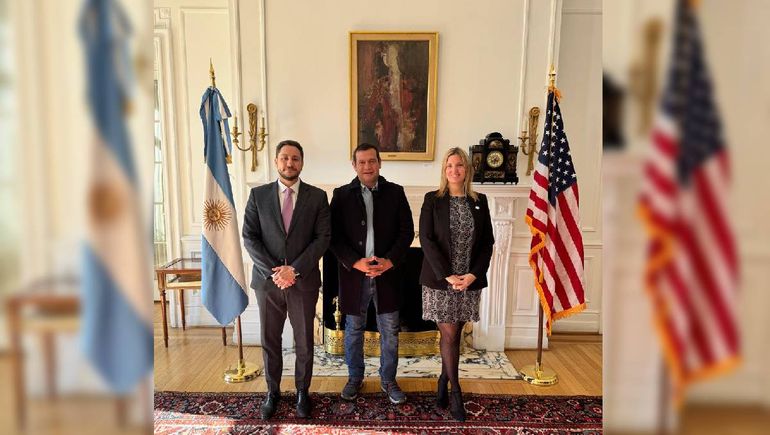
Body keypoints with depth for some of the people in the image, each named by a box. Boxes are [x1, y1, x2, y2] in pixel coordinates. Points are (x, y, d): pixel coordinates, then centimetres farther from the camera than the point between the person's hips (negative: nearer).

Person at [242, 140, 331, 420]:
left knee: (304, 341, 11)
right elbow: (249, 237, -2)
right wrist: (272, 271, -13)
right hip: (267, 280, 1)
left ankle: (302, 391, 30)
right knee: (269, 341, 12)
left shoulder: (317, 197, 0)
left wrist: (295, 269, -15)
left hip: (304, 281, -1)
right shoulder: (258, 195, 2)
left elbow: (323, 238, -6)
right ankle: (272, 392, 31)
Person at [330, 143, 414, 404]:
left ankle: (388, 380, 29)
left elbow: (407, 231, -1)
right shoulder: (342, 195, 0)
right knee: (353, 330, 14)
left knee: (390, 332, 10)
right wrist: (355, 263, -17)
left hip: (387, 273, 1)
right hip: (353, 273, 0)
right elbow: (334, 236, -4)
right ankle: (355, 378, 34)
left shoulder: (395, 193, 1)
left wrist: (391, 261, -14)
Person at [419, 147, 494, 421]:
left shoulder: (479, 201, 6)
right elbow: (426, 239, -8)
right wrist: (447, 275, -15)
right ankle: (455, 391, 16)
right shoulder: (433, 200, -2)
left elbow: (487, 242, 5)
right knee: (449, 335, 1)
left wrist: (473, 274, -8)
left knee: (454, 334, 10)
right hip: (439, 280, -3)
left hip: (469, 281, 3)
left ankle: (444, 381, 30)